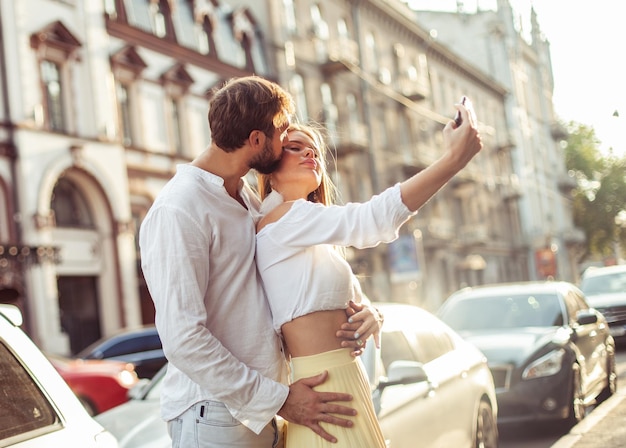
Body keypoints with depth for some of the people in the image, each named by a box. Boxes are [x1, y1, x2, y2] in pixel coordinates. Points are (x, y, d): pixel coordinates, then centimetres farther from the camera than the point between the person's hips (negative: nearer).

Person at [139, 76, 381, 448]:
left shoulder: (250, 200, 11)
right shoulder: (178, 211, -16)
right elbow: (183, 339, -22)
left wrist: (360, 309, -4)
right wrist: (278, 399, -19)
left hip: (261, 412, 8)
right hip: (214, 415, -8)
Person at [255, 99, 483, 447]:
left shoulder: (319, 244, 19)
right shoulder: (282, 218, -9)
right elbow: (371, 219, -22)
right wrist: (454, 158, -27)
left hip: (344, 374, 9)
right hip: (323, 382, -9)